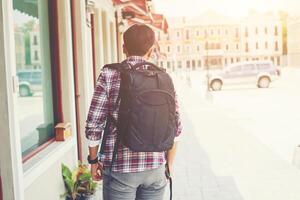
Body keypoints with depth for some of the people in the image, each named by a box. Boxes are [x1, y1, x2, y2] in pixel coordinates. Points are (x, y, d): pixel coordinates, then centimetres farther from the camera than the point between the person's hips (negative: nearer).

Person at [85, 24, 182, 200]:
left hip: (120, 166, -3)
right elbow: (175, 126, 4)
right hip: (154, 166, 3)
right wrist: (169, 164, 15)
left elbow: (94, 124, -8)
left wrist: (93, 160, 6)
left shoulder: (109, 74, -8)